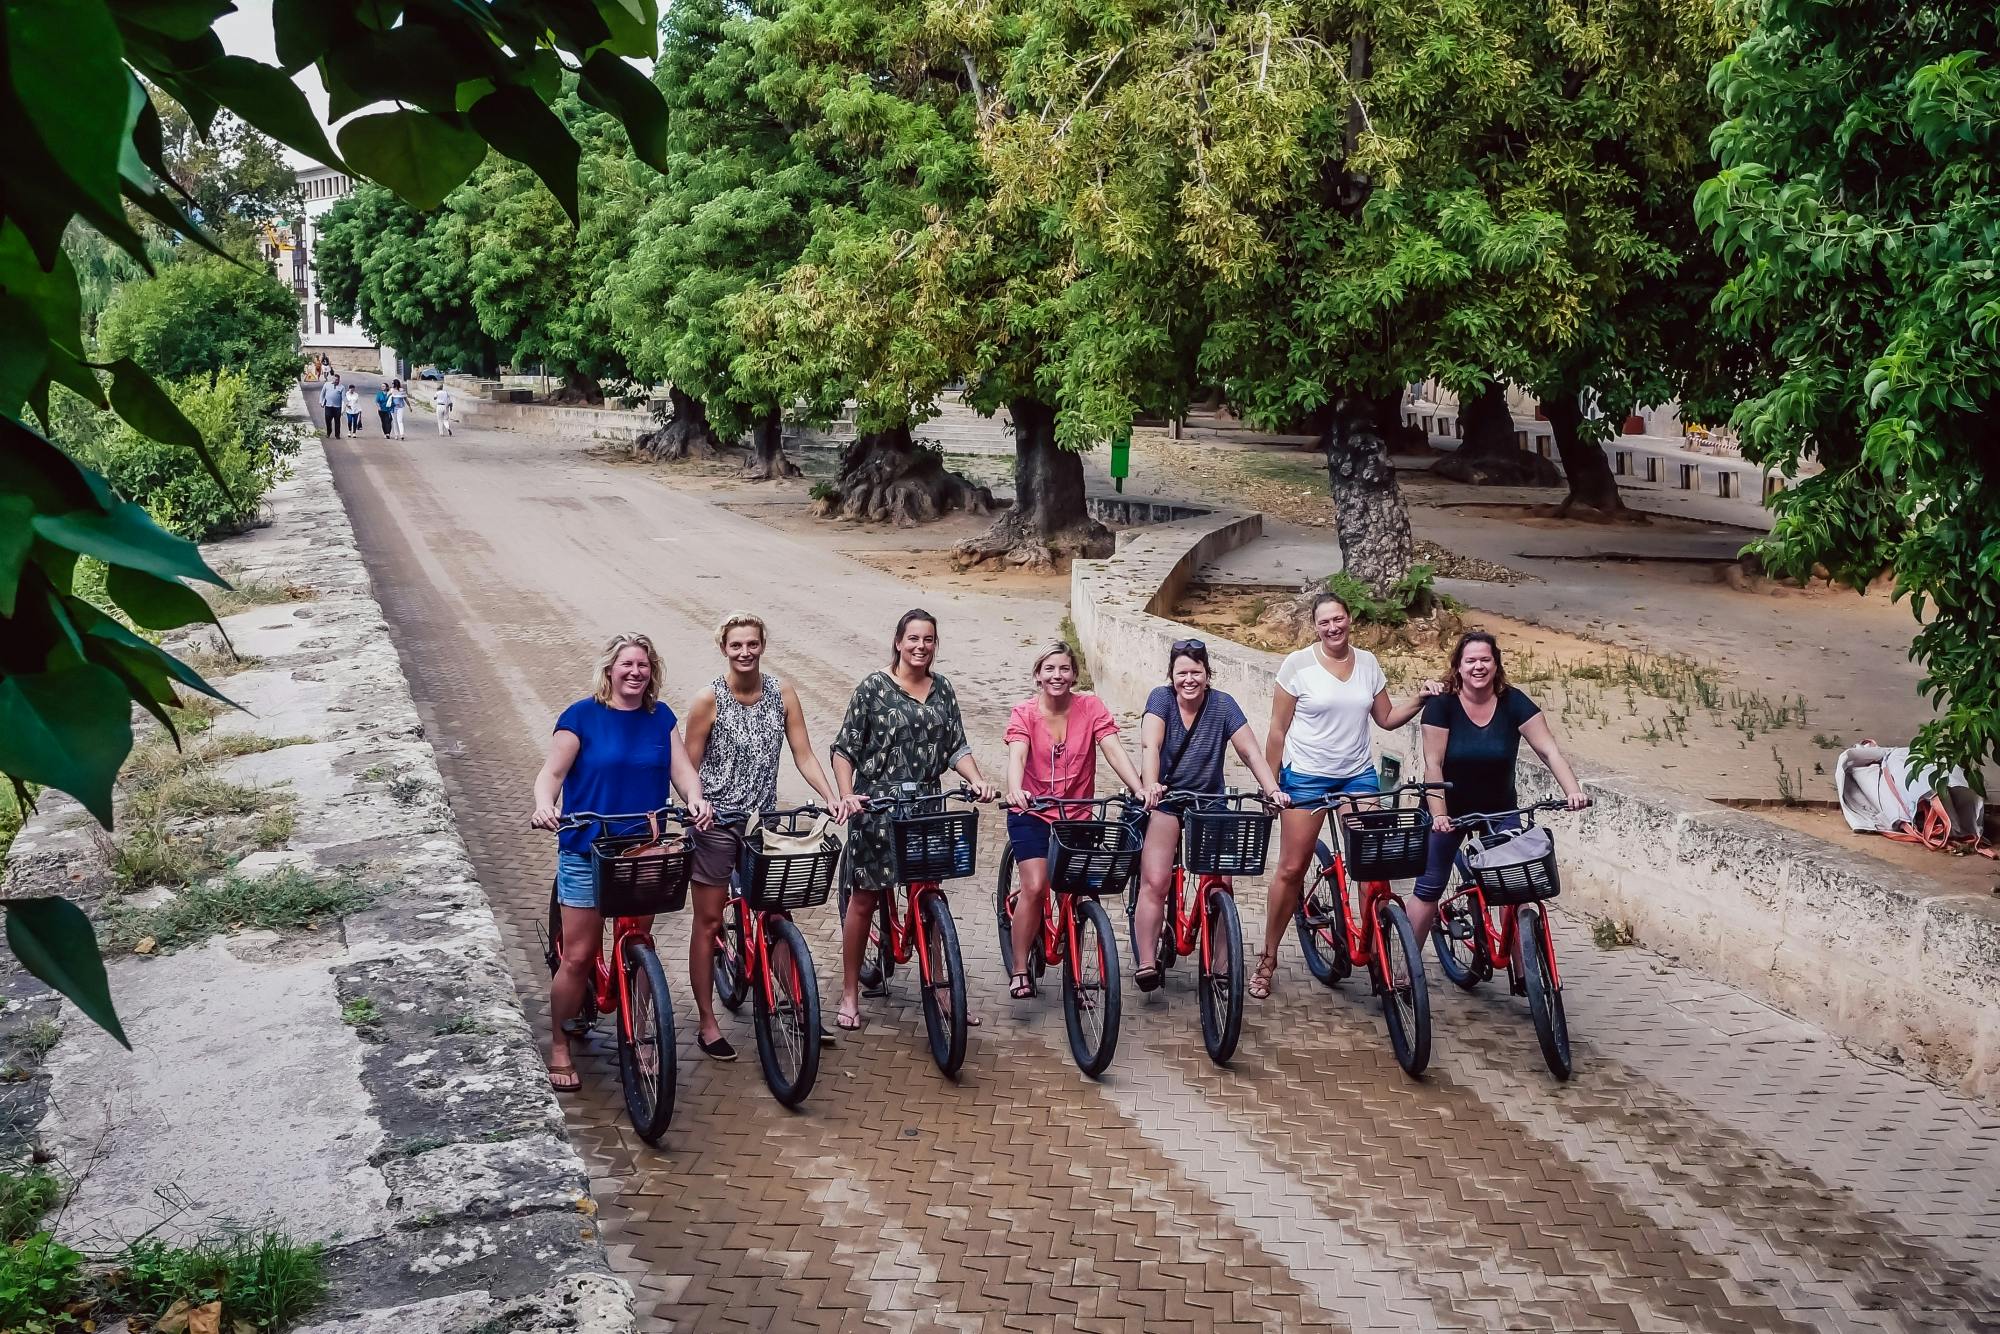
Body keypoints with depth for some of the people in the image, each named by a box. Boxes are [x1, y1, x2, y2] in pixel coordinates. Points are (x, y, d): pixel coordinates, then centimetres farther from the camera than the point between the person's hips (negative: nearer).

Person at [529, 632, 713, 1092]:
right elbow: (552, 772, -11)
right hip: (587, 851, -3)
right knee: (578, 957, -2)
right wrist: (545, 806, -32)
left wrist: (695, 799, -22)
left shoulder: (660, 717, 6)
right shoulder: (582, 716, -6)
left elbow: (682, 768, -1)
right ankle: (559, 1045, 16)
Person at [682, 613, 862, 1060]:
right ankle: (707, 1024, 13)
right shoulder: (709, 700, -11)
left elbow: (804, 755, 0)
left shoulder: (782, 694, -1)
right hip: (716, 823, -3)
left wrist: (832, 797, -13)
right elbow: (690, 768, -6)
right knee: (709, 921, 5)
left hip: (763, 821, 3)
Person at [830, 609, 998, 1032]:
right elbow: (844, 749, -4)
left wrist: (976, 779, -13)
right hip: (877, 807, -4)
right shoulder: (874, 687, -4)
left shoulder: (943, 690, 8)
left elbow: (956, 747, 6)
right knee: (865, 898, 2)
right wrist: (847, 797, -16)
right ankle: (849, 994, 11)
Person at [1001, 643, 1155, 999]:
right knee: (1035, 887, -17)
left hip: (1076, 816, 2)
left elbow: (1113, 750, -16)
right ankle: (1019, 972, -4)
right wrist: (1015, 790, -47)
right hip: (1032, 814, -2)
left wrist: (1140, 788, -32)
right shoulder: (1024, 713, -10)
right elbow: (1017, 756, -26)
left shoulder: (1091, 708, -6)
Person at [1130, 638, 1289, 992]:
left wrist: (1273, 790, -25)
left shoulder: (1222, 705, -5)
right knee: (1155, 882, -14)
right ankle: (1146, 962, -10)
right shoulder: (1161, 698, -8)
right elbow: (1150, 746, -23)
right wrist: (1150, 787, -40)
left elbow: (1251, 752, -11)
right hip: (1164, 802, -2)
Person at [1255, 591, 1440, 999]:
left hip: (1358, 774, 3)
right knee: (1291, 869, 0)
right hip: (1306, 777, -3)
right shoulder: (1298, 665, -6)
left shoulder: (1367, 663, 5)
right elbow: (1278, 730, -2)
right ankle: (1268, 957, 11)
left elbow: (1386, 718, 11)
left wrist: (1420, 700, -5)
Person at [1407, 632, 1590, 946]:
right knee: (1428, 890, 2)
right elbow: (1433, 765, -19)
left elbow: (1549, 750, -17)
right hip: (1450, 808, -1)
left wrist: (1573, 790, -33)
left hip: (1499, 810, 1)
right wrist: (1439, 816, -28)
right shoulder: (1442, 704, -16)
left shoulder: (1513, 702, -12)